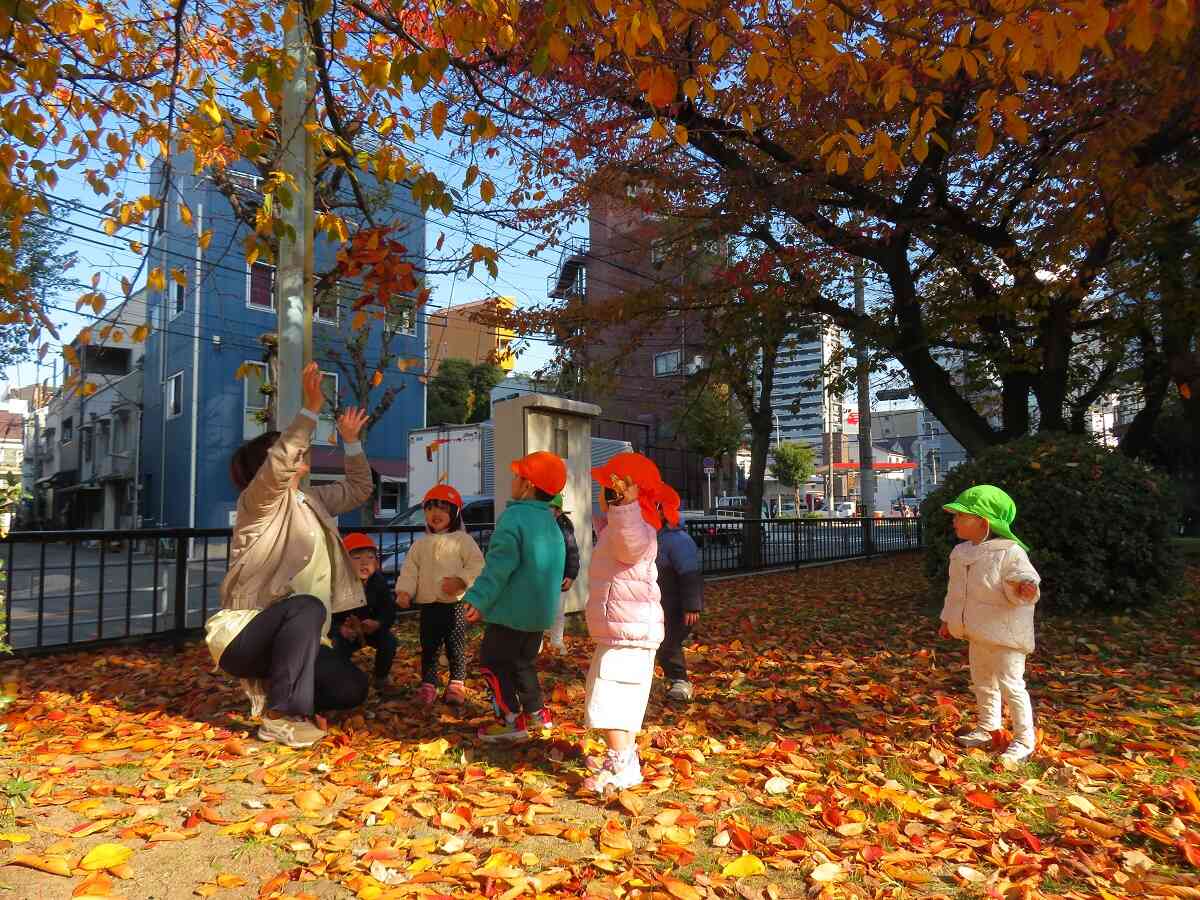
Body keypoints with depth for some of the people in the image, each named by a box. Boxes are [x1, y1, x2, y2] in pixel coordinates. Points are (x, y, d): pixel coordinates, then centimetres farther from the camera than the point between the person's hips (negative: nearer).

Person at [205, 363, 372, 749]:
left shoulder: (312, 500, 12)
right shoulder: (257, 500, -10)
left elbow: (359, 489, 22)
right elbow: (278, 464, -32)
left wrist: (351, 441, 14)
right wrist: (311, 408, -35)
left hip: (292, 636, 7)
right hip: (243, 633, -7)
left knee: (351, 689, -5)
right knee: (307, 606, -38)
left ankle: (270, 687, 17)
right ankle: (281, 716, -27)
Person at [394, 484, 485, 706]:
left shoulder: (463, 540, -3)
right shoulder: (420, 544, 9)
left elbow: (477, 566, -7)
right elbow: (409, 569, 6)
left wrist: (461, 581, -20)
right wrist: (404, 590, -9)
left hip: (455, 603, -3)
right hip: (428, 605, 4)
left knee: (456, 647, 4)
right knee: (428, 648, 11)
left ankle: (457, 685, 14)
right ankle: (428, 685, 21)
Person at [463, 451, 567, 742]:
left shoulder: (514, 516, -16)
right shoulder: (551, 522, 11)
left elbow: (500, 564, -24)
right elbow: (555, 567, 18)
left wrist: (479, 598, -23)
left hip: (512, 609, -8)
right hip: (541, 610, 8)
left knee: (492, 662, 4)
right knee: (522, 661, 22)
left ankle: (511, 721, 3)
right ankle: (536, 713, 27)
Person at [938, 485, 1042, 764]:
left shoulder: (1010, 552, -20)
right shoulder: (960, 553, 4)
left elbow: (1024, 580, -25)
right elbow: (956, 590, 15)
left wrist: (1025, 587, -48)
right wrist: (948, 619, 20)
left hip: (1004, 635, -8)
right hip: (977, 635, 8)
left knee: (1011, 684, -3)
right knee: (982, 682, 20)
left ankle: (1024, 739, 12)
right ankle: (987, 728, 37)